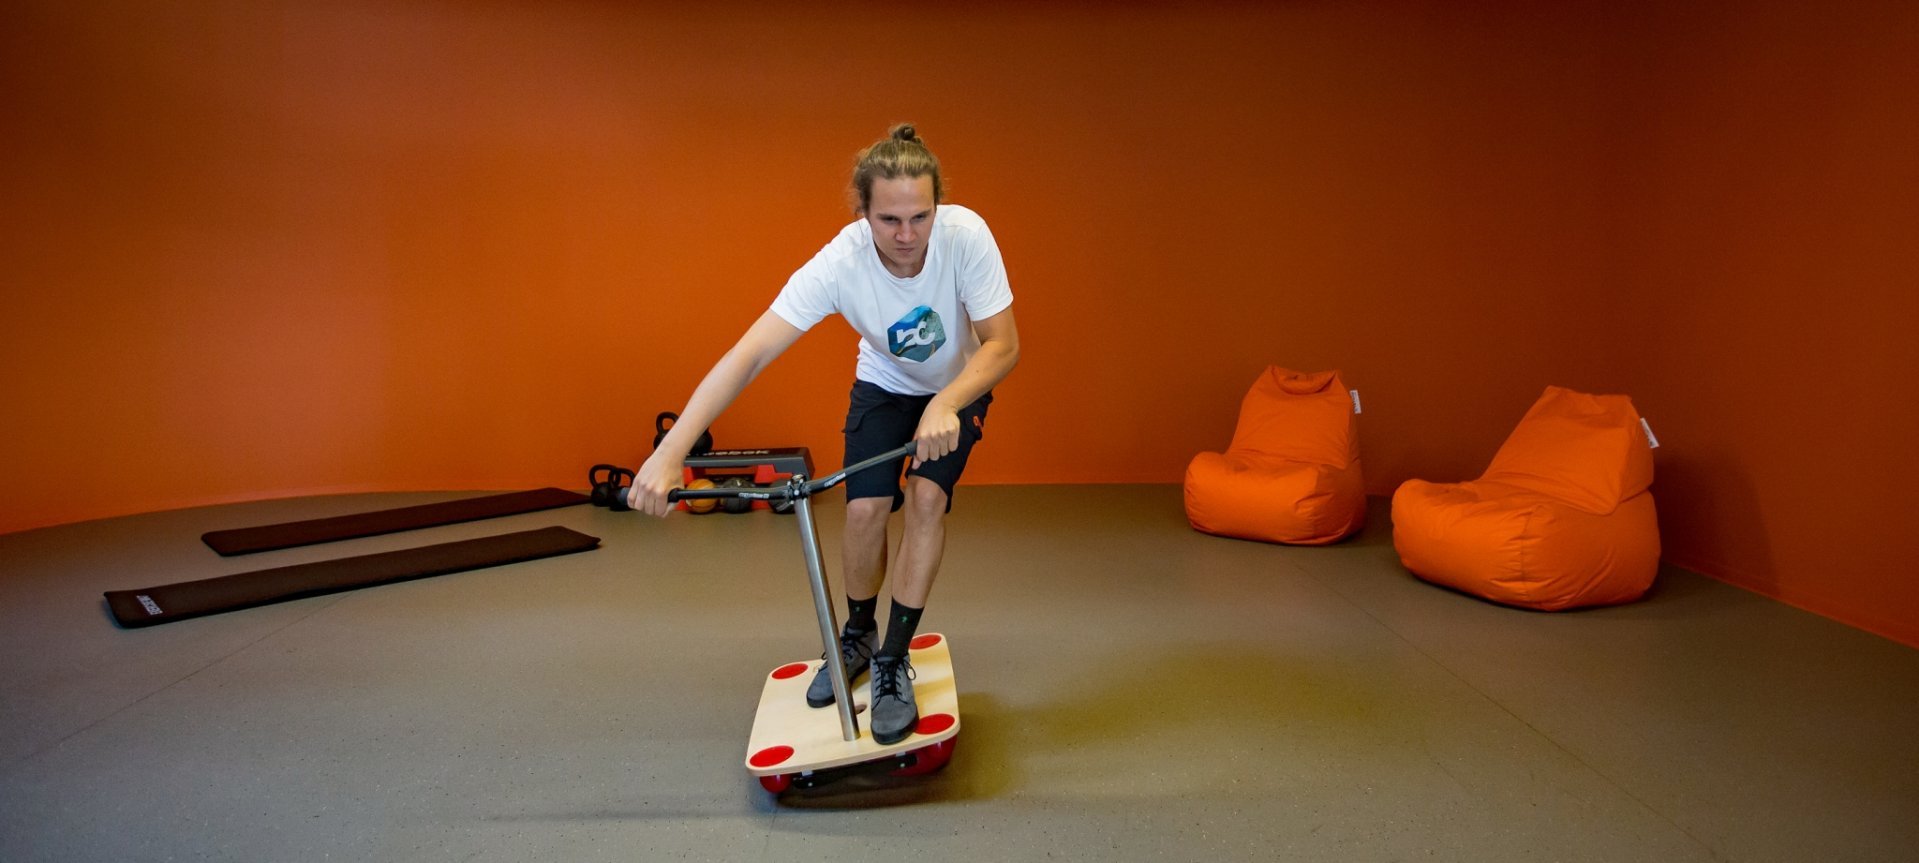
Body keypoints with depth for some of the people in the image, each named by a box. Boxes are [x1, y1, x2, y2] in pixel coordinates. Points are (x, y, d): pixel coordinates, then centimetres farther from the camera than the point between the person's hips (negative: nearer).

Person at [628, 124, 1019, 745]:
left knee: (927, 497, -20)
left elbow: (1003, 345, -29)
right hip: (883, 385, 0)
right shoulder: (839, 264, -34)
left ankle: (894, 660, -2)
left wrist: (946, 405, -48)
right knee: (864, 508, -12)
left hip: (960, 386, 0)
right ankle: (857, 635, 18)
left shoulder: (966, 234, -34)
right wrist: (669, 453, -48)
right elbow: (748, 356, -40)